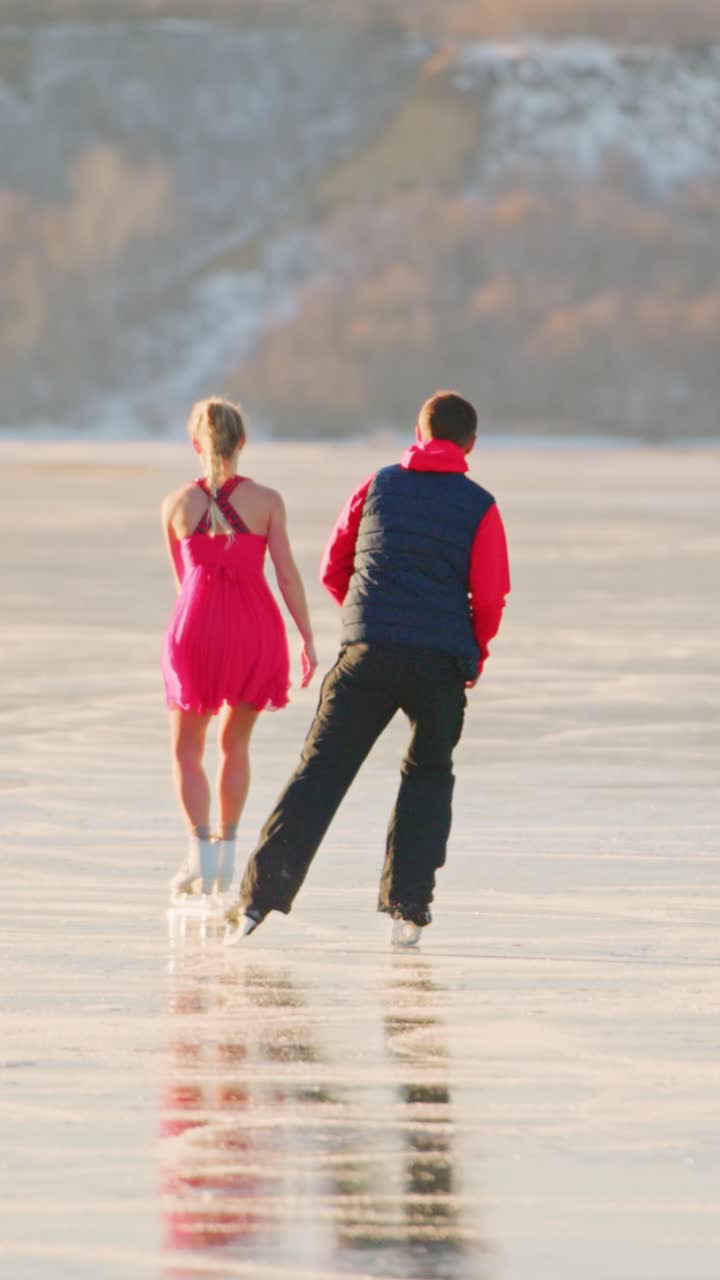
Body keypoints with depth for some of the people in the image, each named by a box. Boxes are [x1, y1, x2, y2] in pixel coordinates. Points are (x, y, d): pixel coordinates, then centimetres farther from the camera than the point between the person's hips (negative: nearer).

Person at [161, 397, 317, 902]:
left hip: (196, 625, 0)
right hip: (255, 623, 1)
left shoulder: (177, 505, 3)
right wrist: (308, 640, 1)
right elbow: (287, 574, -5)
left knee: (186, 750, 11)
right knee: (236, 744, 18)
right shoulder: (266, 500, -2)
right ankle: (227, 850, 14)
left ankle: (200, 847, -7)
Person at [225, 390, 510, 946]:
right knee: (429, 776, 17)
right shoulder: (478, 506, 4)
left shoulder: (378, 487, 11)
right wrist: (474, 658, 17)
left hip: (367, 651, 1)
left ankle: (261, 894, -9)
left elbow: (333, 571, 15)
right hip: (442, 661, -1)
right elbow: (489, 596, 0)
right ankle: (407, 907, 8)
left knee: (321, 771, 1)